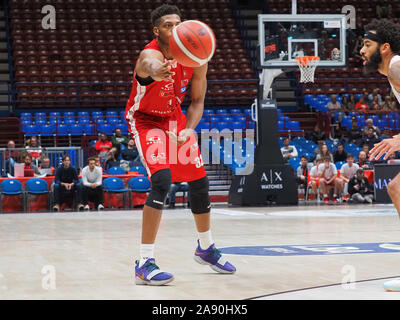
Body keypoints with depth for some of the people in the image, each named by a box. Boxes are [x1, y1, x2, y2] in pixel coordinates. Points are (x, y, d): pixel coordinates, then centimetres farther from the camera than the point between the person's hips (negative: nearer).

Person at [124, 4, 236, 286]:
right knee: (162, 180, -26)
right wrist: (157, 72, -84)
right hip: (146, 120, -6)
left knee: (200, 183, 10)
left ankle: (206, 249, 35)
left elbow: (197, 101, -2)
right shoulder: (150, 54, -31)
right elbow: (151, 66, -59)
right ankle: (145, 263, -21)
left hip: (175, 118, 6)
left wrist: (188, 130, -21)